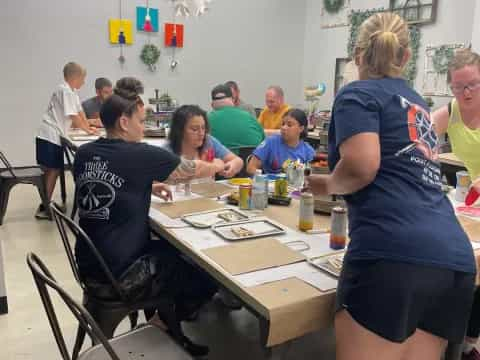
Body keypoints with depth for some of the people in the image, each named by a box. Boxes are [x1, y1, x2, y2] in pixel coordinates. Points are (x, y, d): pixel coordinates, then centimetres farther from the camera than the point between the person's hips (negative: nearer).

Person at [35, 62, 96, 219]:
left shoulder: (71, 91, 16)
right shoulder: (65, 91, -14)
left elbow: (80, 111, 19)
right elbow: (73, 116, -17)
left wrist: (88, 128, 12)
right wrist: (87, 130, -6)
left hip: (53, 136, 10)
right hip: (50, 135, -10)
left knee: (52, 170, 12)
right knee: (53, 170, -7)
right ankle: (44, 208, -3)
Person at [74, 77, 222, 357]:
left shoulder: (84, 154, 1)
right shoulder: (141, 155, -18)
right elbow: (191, 170, -2)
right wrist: (217, 166, 18)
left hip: (89, 267, 8)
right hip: (119, 276, -8)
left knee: (170, 248, 26)